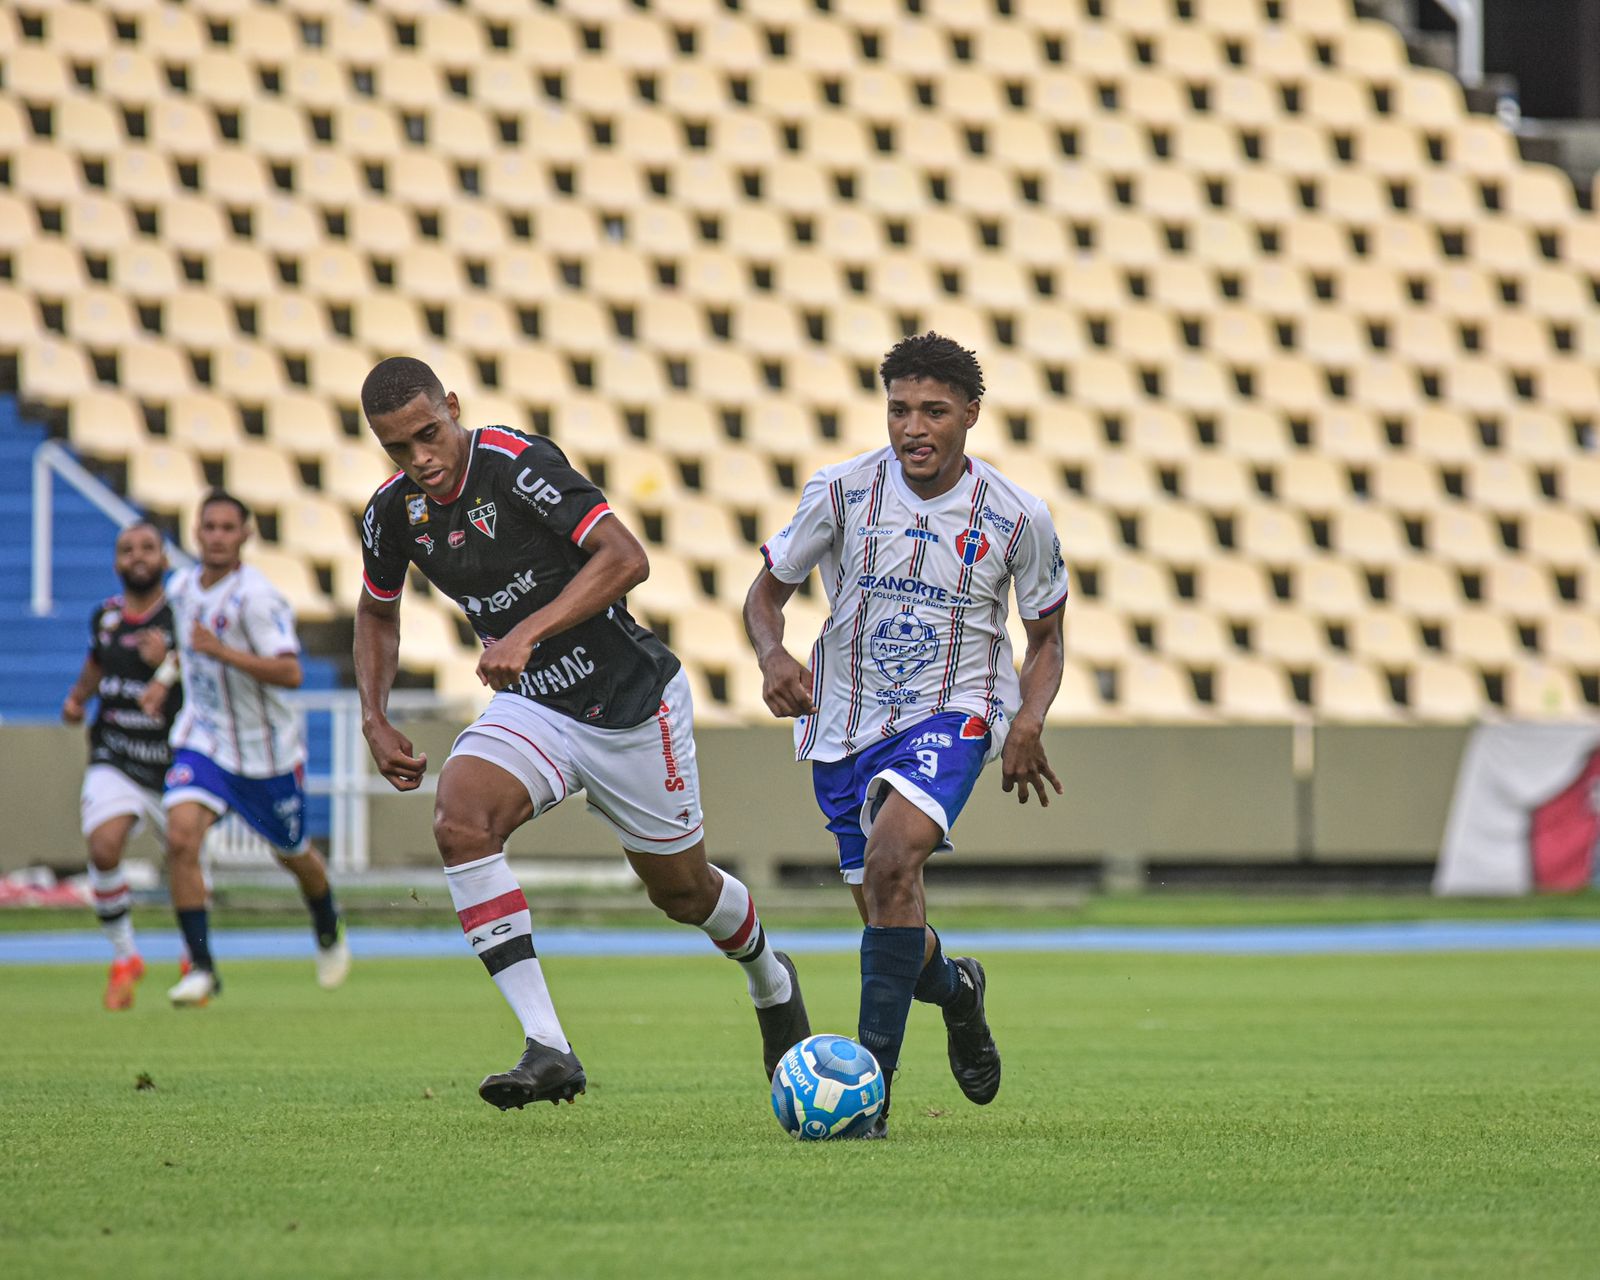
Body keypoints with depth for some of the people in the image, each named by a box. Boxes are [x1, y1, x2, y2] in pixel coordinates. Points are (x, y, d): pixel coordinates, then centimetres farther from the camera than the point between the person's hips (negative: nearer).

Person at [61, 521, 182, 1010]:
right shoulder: (105, 616, 6)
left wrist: (166, 664, -27)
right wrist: (78, 698, 10)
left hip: (173, 763, -2)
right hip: (114, 761, 2)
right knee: (104, 848, -20)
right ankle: (124, 957, -1)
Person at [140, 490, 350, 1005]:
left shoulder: (256, 596, -22)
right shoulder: (181, 586, -1)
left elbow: (290, 673, -31)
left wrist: (223, 652, -39)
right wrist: (167, 674, 13)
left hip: (266, 750, -4)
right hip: (203, 740, 4)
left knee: (294, 855, 15)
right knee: (181, 838, -20)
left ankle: (329, 933, 48)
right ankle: (200, 968, -14)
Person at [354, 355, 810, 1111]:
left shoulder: (517, 463, -24)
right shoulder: (394, 511, -5)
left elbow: (625, 558, -31)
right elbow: (378, 612, 16)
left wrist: (527, 632, -40)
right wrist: (375, 718, 1)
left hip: (630, 701, -4)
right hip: (531, 708, 4)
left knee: (681, 889, 12)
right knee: (459, 817, -26)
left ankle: (771, 983, 49)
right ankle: (546, 1048, -28)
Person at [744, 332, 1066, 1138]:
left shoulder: (1016, 519, -8)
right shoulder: (840, 492, -8)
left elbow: (1045, 641, 6)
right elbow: (766, 592, 5)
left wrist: (1028, 722, -13)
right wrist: (773, 656, -17)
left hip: (953, 712, -3)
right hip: (846, 718, 3)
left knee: (891, 860, -30)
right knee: (889, 924, 9)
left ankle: (870, 1089, -28)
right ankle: (955, 989, 48)